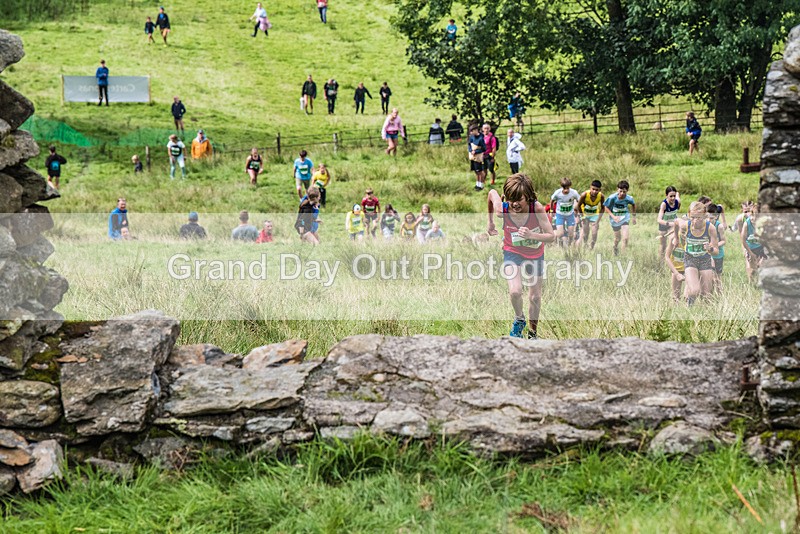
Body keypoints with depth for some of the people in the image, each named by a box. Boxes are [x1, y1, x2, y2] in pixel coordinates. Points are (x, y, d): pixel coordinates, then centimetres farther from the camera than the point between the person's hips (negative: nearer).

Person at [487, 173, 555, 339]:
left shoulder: (537, 209, -31)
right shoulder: (502, 210, -28)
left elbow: (551, 236, -25)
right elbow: (492, 192, -4)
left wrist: (531, 235, -44)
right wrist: (490, 223, 7)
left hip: (535, 254, 1)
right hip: (512, 252, -1)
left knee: (535, 297, 12)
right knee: (515, 291, -23)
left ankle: (533, 332, 35)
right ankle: (519, 319, 8)